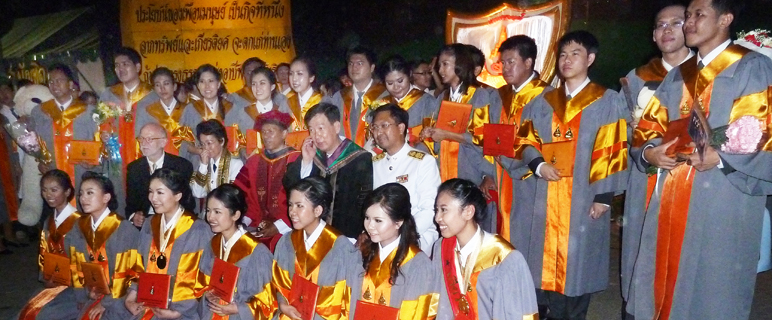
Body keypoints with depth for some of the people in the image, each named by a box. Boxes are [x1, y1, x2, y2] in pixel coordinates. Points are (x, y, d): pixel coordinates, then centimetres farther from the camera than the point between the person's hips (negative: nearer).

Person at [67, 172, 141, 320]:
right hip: (91, 297, 5)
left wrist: (107, 302, -9)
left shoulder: (125, 230, -11)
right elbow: (76, 266, 13)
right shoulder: (79, 228, 5)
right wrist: (86, 291, -2)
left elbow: (135, 272, -9)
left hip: (117, 300, -5)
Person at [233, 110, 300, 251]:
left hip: (286, 230, -4)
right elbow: (248, 196, 13)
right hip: (258, 230, 5)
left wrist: (279, 226, -14)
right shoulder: (254, 162, 14)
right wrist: (243, 222, -2)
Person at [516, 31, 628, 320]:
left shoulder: (606, 101, 0)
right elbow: (526, 139, 11)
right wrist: (538, 164, -10)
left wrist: (604, 195, -10)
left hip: (584, 198, -3)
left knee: (578, 265, 5)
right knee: (549, 265, 8)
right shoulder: (544, 102, 12)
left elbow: (612, 150, -5)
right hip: (548, 199, 4)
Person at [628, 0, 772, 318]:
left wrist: (720, 157, -23)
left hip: (724, 200, -6)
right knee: (664, 281, 10)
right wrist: (649, 151, -6)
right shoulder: (678, 76, 16)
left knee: (714, 288, 3)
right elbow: (648, 125, 15)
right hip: (673, 197, 6)